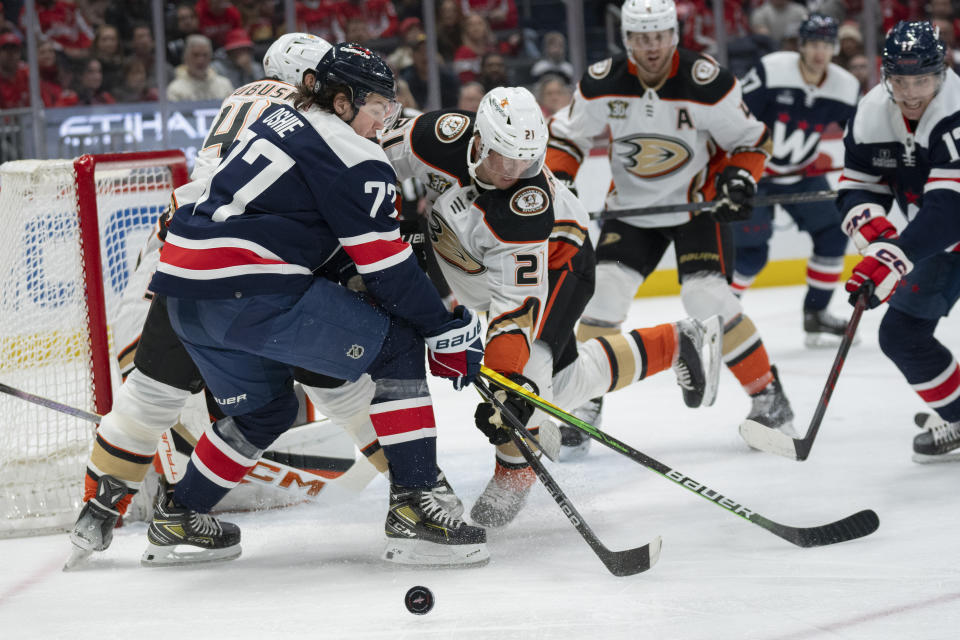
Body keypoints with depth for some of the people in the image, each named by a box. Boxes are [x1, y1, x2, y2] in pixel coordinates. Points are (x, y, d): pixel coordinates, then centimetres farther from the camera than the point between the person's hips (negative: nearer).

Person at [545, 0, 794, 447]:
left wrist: (738, 179, -24)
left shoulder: (707, 84, -22)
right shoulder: (602, 85, -14)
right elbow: (566, 136, 2)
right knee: (604, 289, -10)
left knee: (706, 296, -18)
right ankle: (583, 404, 4)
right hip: (631, 205, 3)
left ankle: (769, 397, -4)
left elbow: (750, 140, -8)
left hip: (697, 202, -3)